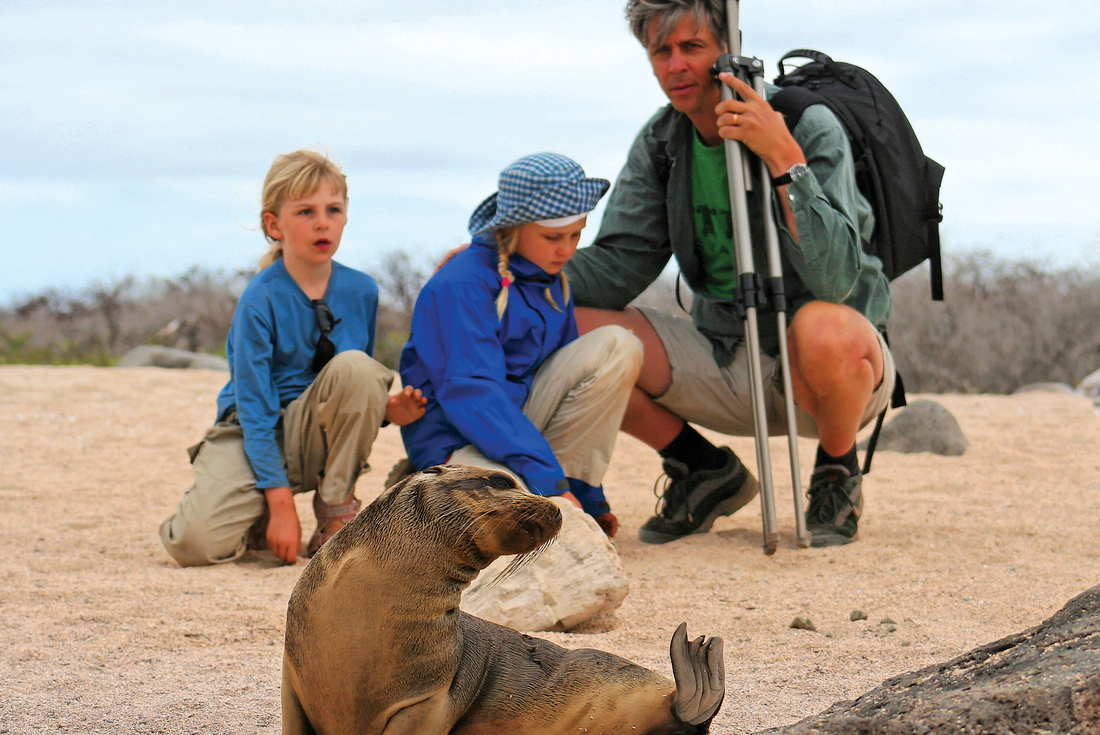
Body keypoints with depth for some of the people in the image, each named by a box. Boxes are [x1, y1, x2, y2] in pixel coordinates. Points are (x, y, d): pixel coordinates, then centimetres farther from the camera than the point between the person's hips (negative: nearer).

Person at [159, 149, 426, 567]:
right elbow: (255, 410, -17)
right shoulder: (260, 299, -15)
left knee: (355, 366, -29)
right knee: (198, 542, -29)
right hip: (254, 434, -3)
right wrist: (281, 503, -22)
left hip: (319, 434, 3)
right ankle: (259, 519, 9)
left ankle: (337, 510, -12)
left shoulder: (361, 291, -1)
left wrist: (386, 410, -11)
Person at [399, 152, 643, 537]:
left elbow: (568, 388, 19)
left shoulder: (551, 284, 11)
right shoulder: (461, 286, -16)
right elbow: (472, 393, -26)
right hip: (457, 443, -7)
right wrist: (547, 479, -34)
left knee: (618, 347, -10)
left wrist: (591, 498, 15)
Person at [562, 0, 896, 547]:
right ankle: (703, 470, 8)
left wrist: (785, 160, -37)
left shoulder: (810, 127, -18)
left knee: (824, 329, -40)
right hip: (726, 364, 5)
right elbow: (620, 265, -3)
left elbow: (835, 280, -30)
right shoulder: (660, 142, 0)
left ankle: (838, 471, -7)